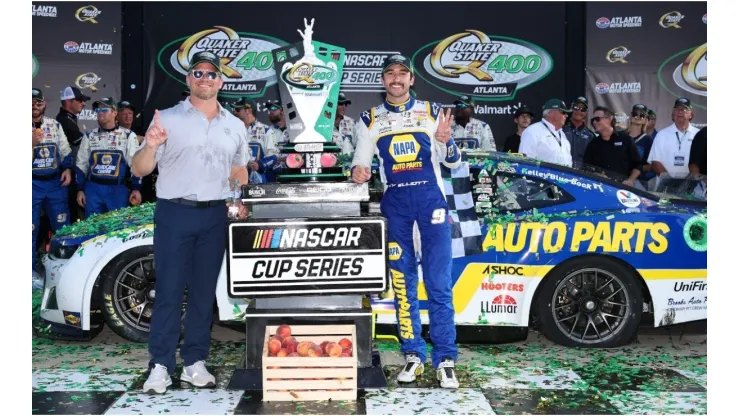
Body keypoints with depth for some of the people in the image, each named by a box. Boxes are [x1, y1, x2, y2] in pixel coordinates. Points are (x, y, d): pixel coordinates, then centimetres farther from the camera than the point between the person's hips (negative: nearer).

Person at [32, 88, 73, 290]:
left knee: (63, 227, 9)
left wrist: (67, 168, -4)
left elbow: (65, 150, 12)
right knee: (31, 230, 1)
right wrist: (32, 143, -23)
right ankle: (32, 271, 10)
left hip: (56, 183, 4)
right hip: (32, 185, -4)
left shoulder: (55, 125, 10)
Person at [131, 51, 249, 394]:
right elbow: (140, 170, -4)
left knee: (204, 291, 8)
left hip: (215, 215, 4)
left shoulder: (235, 126, 12)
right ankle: (160, 366, 4)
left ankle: (195, 363, 15)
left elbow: (239, 171, 22)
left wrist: (242, 202, 5)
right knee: (169, 291, -2)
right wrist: (150, 147, -25)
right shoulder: (167, 119, 0)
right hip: (174, 213, -3)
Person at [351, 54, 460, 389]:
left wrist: (445, 141, -13)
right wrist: (358, 172, -12)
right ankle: (413, 355, 14)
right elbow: (360, 162, 12)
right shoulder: (370, 119, 11)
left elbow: (453, 163, 8)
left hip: (431, 199, -1)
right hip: (394, 204, 2)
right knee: (403, 283, 4)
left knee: (439, 284, -5)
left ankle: (445, 359, 0)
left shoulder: (432, 112, 9)